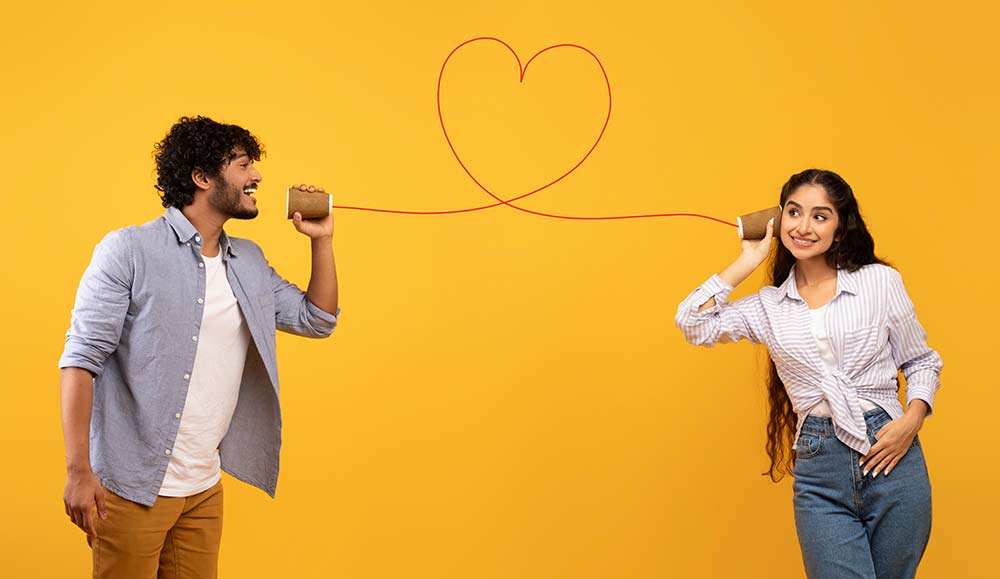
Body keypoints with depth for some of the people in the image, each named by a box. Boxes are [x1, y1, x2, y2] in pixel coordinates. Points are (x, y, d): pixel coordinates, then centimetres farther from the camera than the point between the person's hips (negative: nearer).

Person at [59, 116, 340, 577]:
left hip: (205, 489, 6)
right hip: (133, 488, -6)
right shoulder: (129, 250, -9)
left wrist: (322, 240, 6)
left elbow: (317, 320, 17)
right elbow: (82, 357, -12)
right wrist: (78, 469, -19)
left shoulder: (250, 263, 10)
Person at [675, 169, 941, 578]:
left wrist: (912, 419, -8)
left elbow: (921, 362, 11)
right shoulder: (768, 306, 9)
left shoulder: (881, 281, 4)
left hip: (891, 457, 0)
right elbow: (693, 324, -4)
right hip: (818, 470, 0)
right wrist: (748, 261, 2)